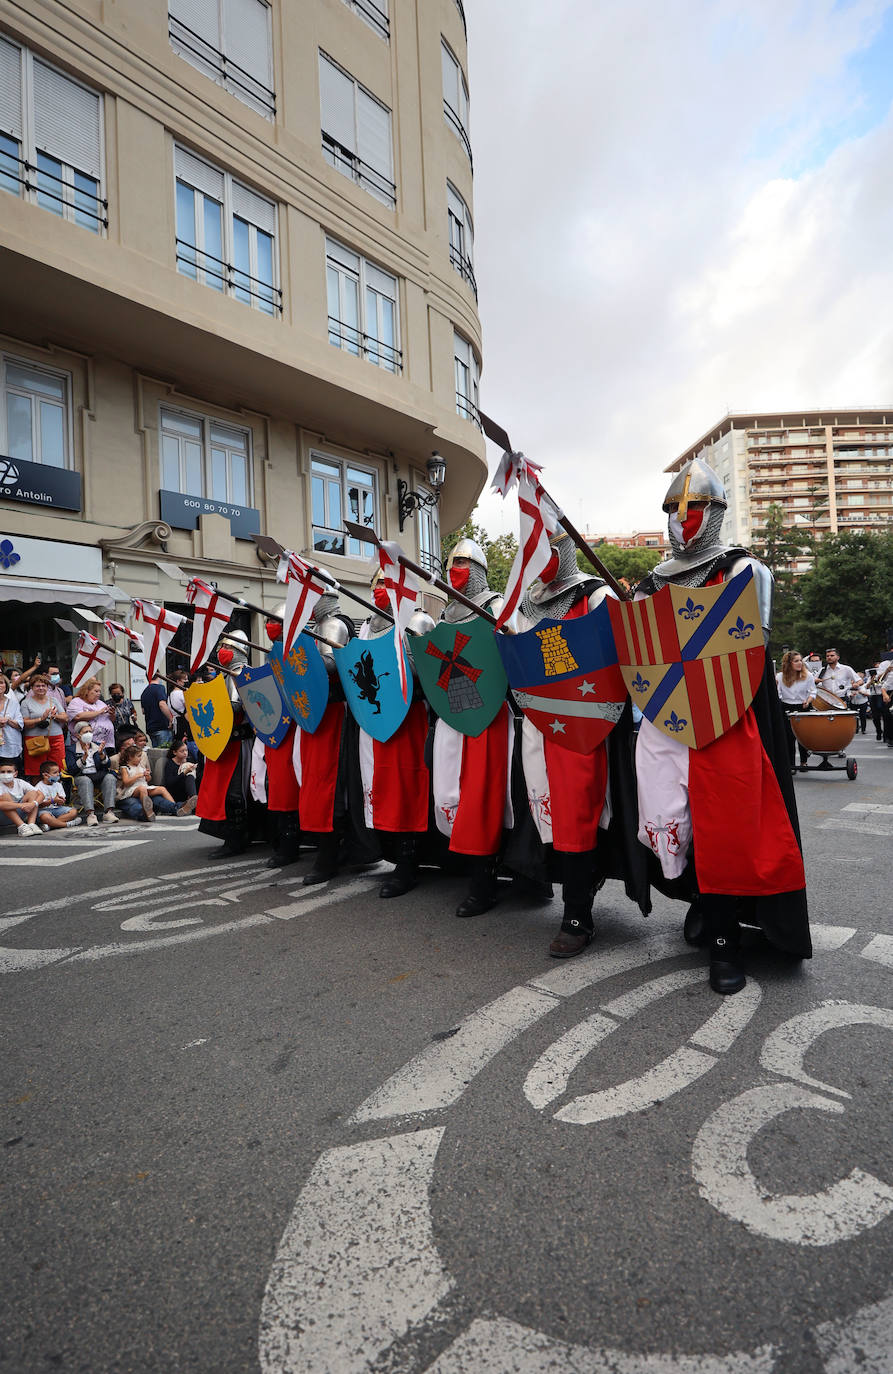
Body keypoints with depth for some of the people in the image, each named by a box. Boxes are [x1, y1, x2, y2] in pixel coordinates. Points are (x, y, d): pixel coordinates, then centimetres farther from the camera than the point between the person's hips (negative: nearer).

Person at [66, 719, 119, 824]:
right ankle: (90, 814, -48)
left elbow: (108, 765, 7)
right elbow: (71, 770, -5)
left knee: (110, 778, -30)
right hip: (81, 776, -2)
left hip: (99, 776, 2)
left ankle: (108, 812, -40)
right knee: (85, 781, -37)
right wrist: (84, 757, -18)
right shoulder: (71, 750, 10)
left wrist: (101, 754, -13)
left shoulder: (99, 746, 19)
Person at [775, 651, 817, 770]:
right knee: (789, 737, -3)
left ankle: (803, 762, 26)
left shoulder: (808, 675, -3)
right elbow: (777, 694, 2)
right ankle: (791, 764, 6)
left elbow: (812, 692, 2)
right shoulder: (780, 676, -2)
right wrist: (775, 685, -18)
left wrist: (808, 701, -17)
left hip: (803, 708, 0)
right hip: (786, 709, 0)